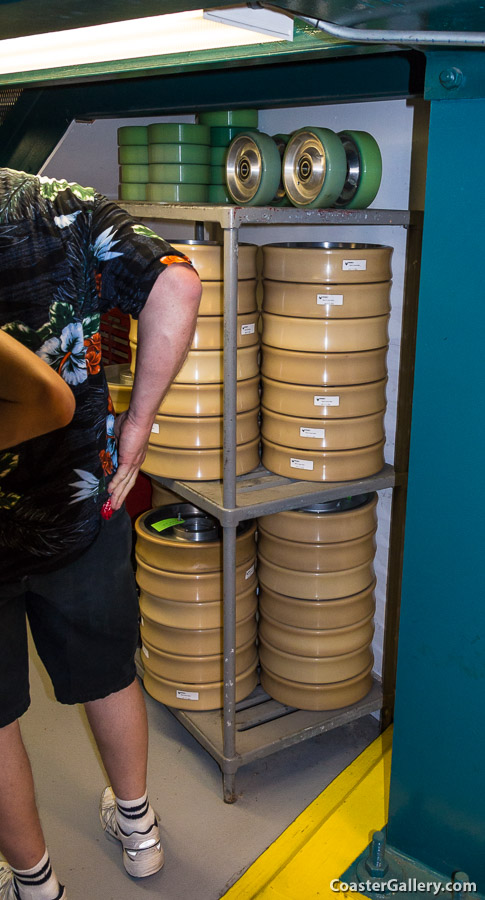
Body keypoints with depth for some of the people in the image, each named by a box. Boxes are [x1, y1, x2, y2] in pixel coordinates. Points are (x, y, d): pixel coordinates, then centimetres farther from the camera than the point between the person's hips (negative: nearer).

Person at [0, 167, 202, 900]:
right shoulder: (63, 206, -6)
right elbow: (176, 285, -18)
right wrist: (137, 425, -13)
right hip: (81, 503, 3)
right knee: (108, 676, 25)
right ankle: (138, 826, 47)